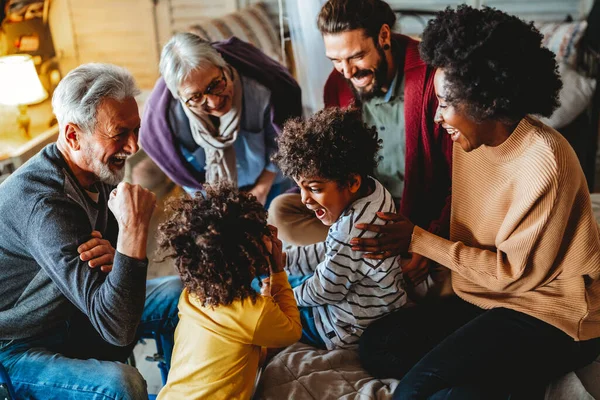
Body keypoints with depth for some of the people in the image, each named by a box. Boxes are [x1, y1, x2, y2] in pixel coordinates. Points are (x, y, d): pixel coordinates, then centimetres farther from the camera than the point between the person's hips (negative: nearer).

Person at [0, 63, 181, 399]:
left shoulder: (97, 172, -6)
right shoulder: (41, 204, -33)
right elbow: (118, 329, -37)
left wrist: (113, 257, -21)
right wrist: (134, 226, -42)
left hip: (75, 315, 8)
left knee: (181, 293, 4)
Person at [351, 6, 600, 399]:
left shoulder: (541, 163, -25)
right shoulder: (471, 139, 0)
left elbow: (515, 271, -19)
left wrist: (418, 240, -16)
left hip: (552, 318, -9)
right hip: (487, 297, 9)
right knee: (378, 345, -6)